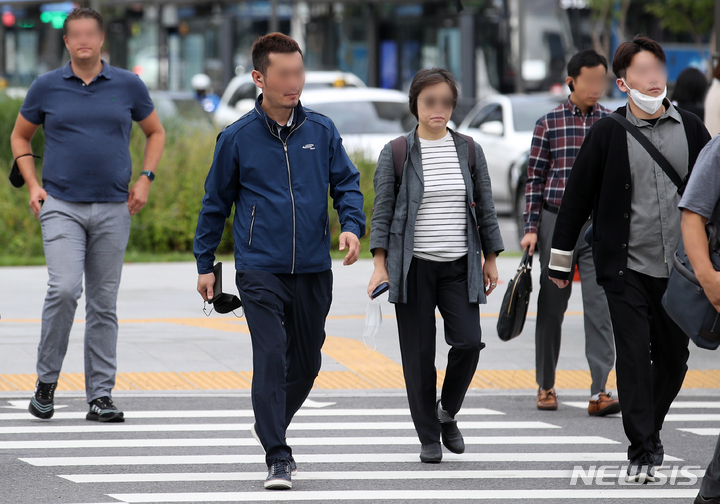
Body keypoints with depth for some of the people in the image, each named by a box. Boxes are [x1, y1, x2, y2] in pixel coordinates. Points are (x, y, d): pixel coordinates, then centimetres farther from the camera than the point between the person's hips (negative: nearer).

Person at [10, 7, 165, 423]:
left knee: (104, 304, 4)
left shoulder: (128, 85, 4)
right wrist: (32, 185, 3)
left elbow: (156, 132, 17)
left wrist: (145, 179, 4)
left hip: (113, 209, 2)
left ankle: (101, 395, 9)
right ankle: (47, 381, -1)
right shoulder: (47, 87, 3)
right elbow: (21, 136, 16)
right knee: (64, 290, -18)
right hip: (62, 205, -2)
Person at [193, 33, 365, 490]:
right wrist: (205, 264, 11)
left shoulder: (322, 131, 4)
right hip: (260, 271, -3)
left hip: (314, 270, 3)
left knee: (306, 363, 13)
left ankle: (272, 426, 39)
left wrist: (352, 226, -12)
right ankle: (278, 457, -14)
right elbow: (216, 203, 8)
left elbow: (347, 183, 8)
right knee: (271, 357, -15)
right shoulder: (237, 138, -1)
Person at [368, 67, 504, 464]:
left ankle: (448, 413, 13)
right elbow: (382, 211, 0)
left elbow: (485, 208, 13)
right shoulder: (396, 154, 0)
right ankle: (428, 438, 10)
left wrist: (491, 260, 11)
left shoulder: (468, 151, 8)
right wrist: (379, 264, -8)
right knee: (419, 354, -1)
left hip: (459, 267, 2)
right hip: (413, 267, -2)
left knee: (468, 342, -12)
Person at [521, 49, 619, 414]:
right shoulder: (548, 124, 3)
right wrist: (531, 229, -1)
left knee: (599, 306, -10)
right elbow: (535, 179, 5)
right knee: (551, 306, 8)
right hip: (556, 223, 0)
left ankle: (599, 391, -14)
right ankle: (545, 386, 21)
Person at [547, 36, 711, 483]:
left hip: (681, 270, 3)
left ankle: (649, 432, 30)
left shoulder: (690, 128, 5)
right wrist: (561, 258, 5)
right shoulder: (607, 134, -2)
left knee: (674, 360, 10)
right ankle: (643, 451, -1)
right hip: (627, 270, -3)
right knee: (634, 359, -6)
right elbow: (578, 196, 3)